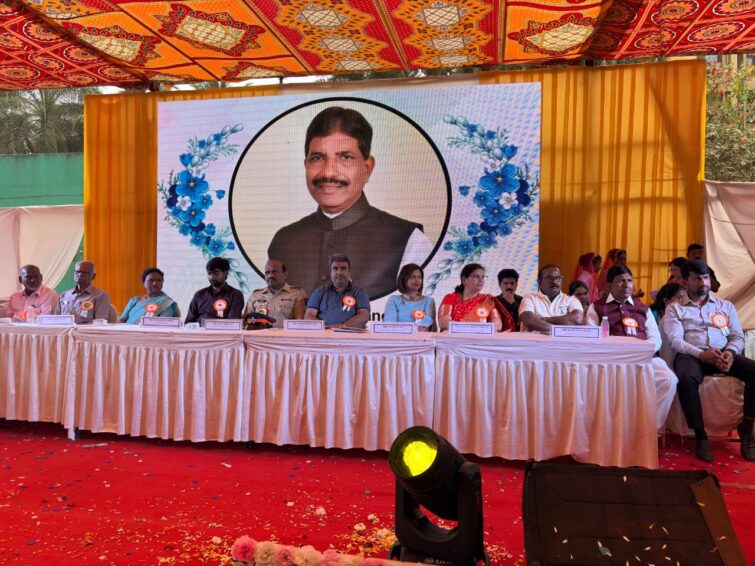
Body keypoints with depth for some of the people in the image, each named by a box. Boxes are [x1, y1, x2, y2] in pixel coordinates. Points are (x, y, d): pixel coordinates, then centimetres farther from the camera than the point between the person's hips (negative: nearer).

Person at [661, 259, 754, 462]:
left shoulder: (725, 306, 23)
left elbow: (738, 336, 14)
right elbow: (675, 340, -2)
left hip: (724, 355, 4)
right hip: (691, 355, -3)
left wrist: (730, 352, -10)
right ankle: (700, 435, -23)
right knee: (686, 379, -38)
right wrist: (701, 354, -19)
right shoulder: (675, 308, 12)